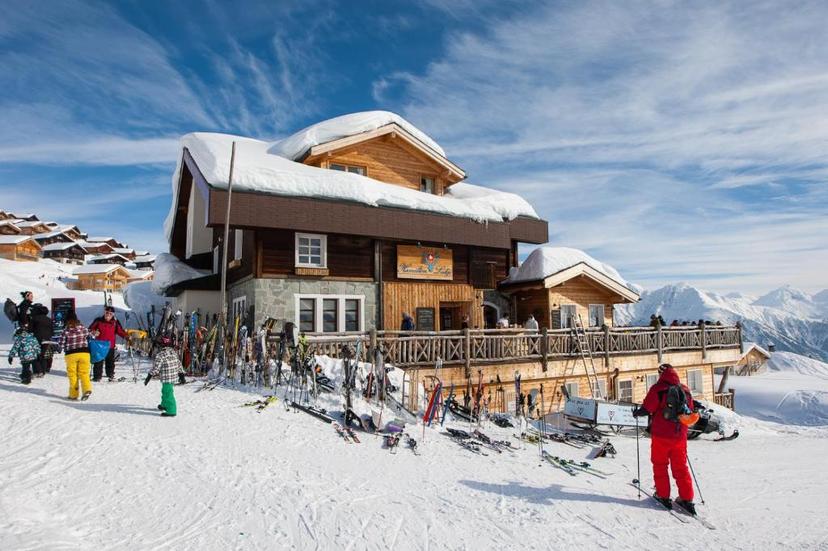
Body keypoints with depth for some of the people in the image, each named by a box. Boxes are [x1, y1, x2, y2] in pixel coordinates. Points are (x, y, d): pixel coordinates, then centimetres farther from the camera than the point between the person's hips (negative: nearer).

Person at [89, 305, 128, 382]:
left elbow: (120, 331, 4)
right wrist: (93, 332, -18)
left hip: (110, 346, 1)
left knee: (110, 361, 8)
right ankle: (97, 376, 13)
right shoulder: (98, 321, 1)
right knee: (98, 362, 4)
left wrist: (126, 336, -12)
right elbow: (90, 329, 5)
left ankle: (111, 375, 20)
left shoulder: (115, 322, 3)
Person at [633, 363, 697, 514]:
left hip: (661, 435, -4)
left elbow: (647, 408, -13)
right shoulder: (685, 390, 5)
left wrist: (637, 413, 6)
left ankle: (663, 496, 14)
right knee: (681, 467, 13)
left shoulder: (658, 388, -11)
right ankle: (686, 499, 13)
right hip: (680, 436, 4)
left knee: (660, 465, 11)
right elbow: (690, 413, 12)